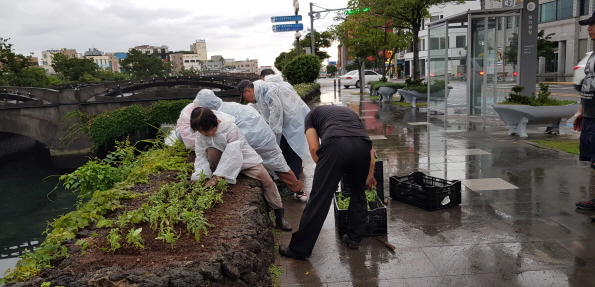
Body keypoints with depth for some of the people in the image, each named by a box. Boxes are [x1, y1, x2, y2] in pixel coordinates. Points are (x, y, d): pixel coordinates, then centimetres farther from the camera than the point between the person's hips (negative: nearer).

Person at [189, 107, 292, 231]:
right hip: (223, 159, 3)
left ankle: (280, 215, 2)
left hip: (244, 157, -3)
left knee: (267, 181, -12)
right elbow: (201, 157, -13)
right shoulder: (200, 137, -15)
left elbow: (232, 155, -37)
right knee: (211, 152, -29)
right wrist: (200, 177, -30)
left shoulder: (231, 128, -31)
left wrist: (216, 177, -42)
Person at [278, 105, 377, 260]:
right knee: (358, 193, 26)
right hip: (363, 146, 4)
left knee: (319, 199, 1)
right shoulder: (350, 112, 41)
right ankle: (354, 238, 34)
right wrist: (369, 176, 42)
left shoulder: (312, 115, 31)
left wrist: (326, 173, 27)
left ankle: (300, 248, 10)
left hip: (336, 145, -4)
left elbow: (314, 148, 15)